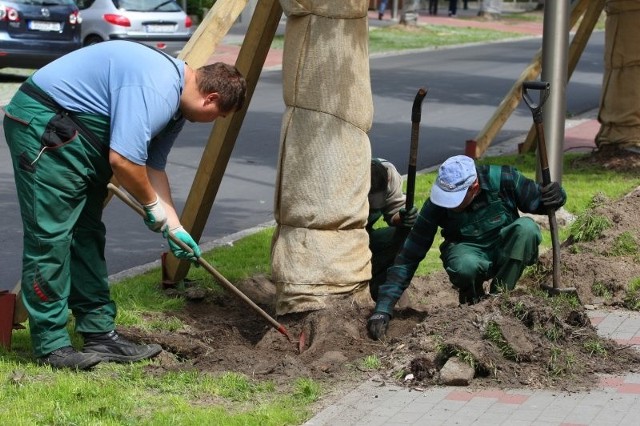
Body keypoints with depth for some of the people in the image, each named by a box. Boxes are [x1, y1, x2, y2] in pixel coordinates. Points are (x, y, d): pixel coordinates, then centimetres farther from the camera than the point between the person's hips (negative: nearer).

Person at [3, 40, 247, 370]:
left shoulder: (175, 100, 10)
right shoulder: (155, 90, -24)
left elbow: (152, 166, 17)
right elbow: (123, 160, -28)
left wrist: (173, 227, 12)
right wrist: (153, 206, -10)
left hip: (75, 133, 11)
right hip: (43, 124, -11)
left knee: (87, 234, 11)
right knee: (50, 236, -9)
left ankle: (100, 333, 15)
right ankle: (51, 345, -4)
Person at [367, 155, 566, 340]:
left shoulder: (502, 179, -23)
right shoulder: (436, 206, -23)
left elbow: (537, 200, -7)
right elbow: (408, 258, -20)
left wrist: (556, 196, -33)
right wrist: (383, 309, -26)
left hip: (504, 250, 2)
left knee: (526, 227, -31)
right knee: (465, 266, -38)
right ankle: (472, 301, -3)